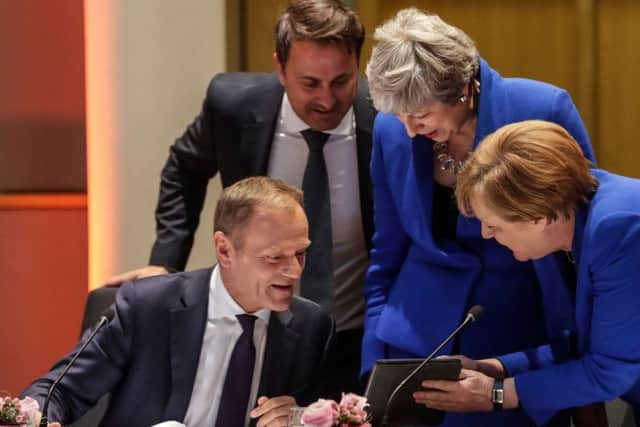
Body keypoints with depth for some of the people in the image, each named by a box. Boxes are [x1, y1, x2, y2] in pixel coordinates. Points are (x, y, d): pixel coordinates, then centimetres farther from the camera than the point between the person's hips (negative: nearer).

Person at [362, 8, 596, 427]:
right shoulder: (391, 132, -4)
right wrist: (374, 371, 4)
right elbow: (387, 258, 8)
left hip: (526, 354, -3)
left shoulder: (543, 111, -16)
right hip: (416, 345, 3)